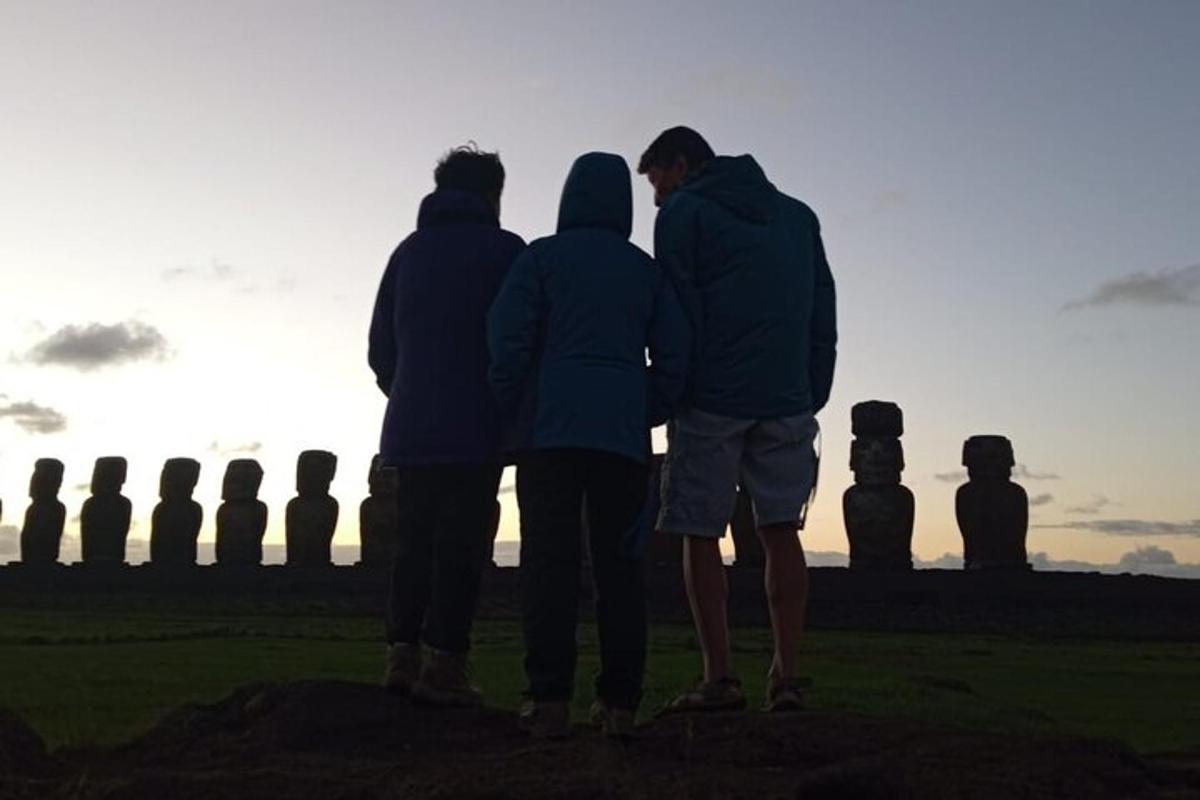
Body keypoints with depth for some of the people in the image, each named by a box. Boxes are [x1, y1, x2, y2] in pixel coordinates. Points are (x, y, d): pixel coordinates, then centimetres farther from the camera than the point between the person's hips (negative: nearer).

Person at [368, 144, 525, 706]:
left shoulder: (408, 251, 16)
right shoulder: (504, 250, 0)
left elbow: (380, 347, 15)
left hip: (410, 428, 5)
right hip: (475, 428, -5)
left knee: (413, 542, 11)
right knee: (461, 544, -3)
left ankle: (402, 653, 8)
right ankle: (443, 663, -6)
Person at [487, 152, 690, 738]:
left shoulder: (541, 256, 6)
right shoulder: (646, 270, 14)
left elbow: (508, 338, -4)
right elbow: (673, 354, 8)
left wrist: (514, 412, 6)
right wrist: (647, 415, 15)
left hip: (550, 427, -2)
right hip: (624, 435, 3)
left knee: (549, 559, -3)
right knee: (619, 563, 5)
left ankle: (549, 699, -7)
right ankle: (619, 702, 3)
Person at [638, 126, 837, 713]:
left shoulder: (684, 213, 3)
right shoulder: (798, 214, 20)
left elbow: (678, 315, -5)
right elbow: (823, 316, 17)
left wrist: (674, 395, 0)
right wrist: (812, 397, 16)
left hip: (713, 400, -5)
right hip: (789, 400, 5)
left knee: (701, 535, 2)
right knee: (781, 532, 6)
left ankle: (720, 677, 0)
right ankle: (786, 674, 4)